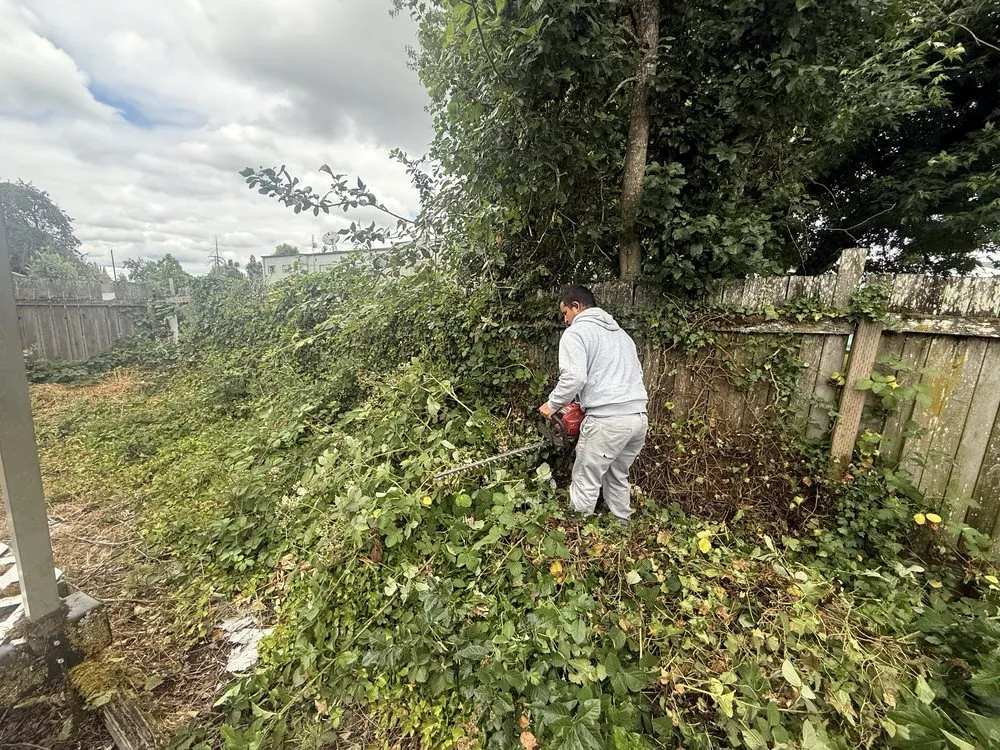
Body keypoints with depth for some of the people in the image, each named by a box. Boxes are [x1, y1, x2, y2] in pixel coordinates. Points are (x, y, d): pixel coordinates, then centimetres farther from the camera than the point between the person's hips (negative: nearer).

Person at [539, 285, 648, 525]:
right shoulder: (620, 332, 22)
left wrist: (552, 404, -2)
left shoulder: (576, 332, -2)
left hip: (606, 420, -8)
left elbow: (574, 377, -17)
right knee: (618, 478, 23)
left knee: (586, 483, 6)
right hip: (639, 416, 8)